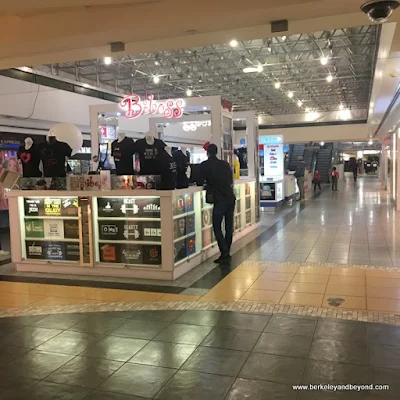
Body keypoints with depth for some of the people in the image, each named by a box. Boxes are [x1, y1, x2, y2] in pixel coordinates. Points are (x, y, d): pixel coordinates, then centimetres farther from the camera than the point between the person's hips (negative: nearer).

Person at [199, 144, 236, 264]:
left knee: (217, 227, 1)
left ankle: (225, 254, -6)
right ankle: (226, 253, 19)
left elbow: (200, 182, 2)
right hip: (230, 197, 6)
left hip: (219, 199, -5)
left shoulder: (204, 165, -1)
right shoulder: (225, 164, 13)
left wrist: (209, 181, 22)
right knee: (229, 227, 12)